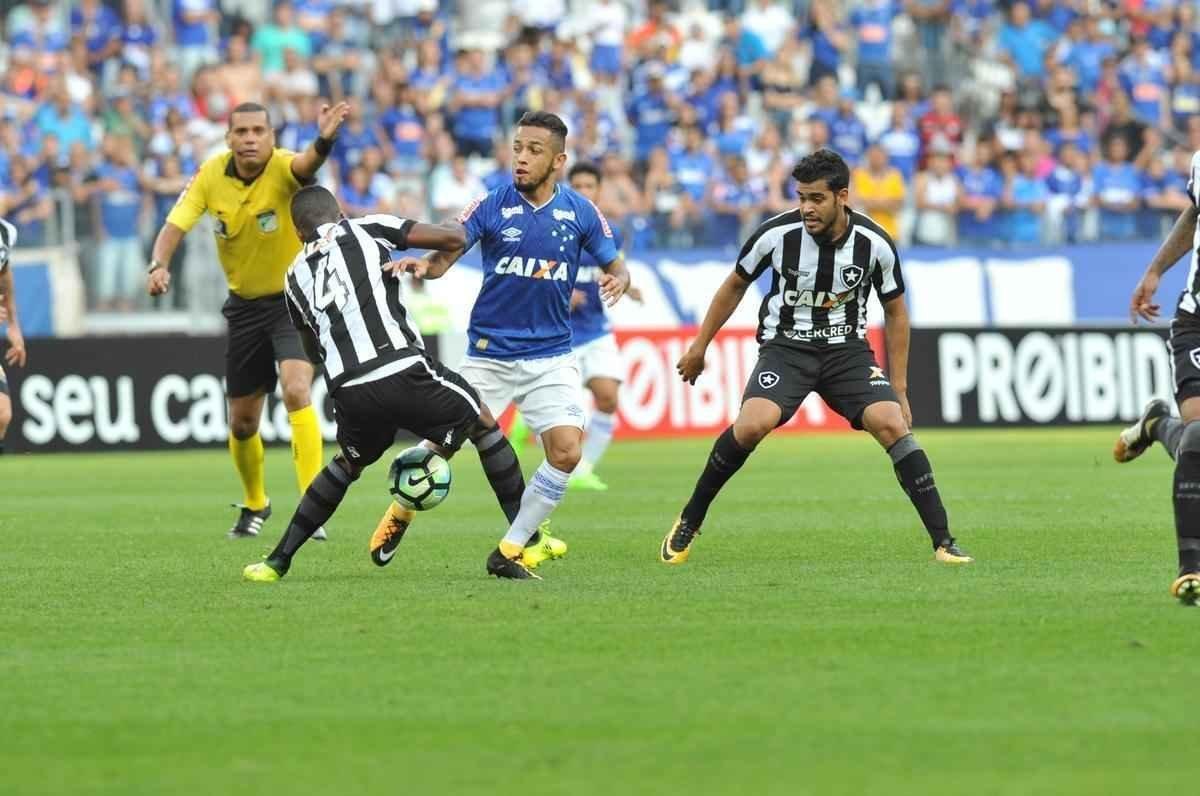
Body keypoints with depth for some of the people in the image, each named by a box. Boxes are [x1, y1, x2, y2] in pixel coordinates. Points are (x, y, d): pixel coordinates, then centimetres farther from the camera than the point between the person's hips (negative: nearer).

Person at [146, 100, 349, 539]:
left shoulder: (283, 168, -23)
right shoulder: (211, 175, -10)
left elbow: (305, 165, -46)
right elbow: (175, 226, -11)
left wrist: (323, 142, -70)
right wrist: (158, 265, -33)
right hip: (245, 303, 5)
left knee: (295, 390, -28)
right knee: (242, 422, 12)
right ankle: (254, 504, 38)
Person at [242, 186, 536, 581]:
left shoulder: (296, 276, 23)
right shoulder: (367, 229, 11)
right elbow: (454, 239, 3)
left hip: (349, 392, 4)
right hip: (404, 373, -4)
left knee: (349, 464, 33)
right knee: (483, 423, 21)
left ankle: (277, 562, 30)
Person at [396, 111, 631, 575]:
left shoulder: (580, 213, -1)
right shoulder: (492, 205, -6)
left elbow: (615, 267, 7)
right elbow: (443, 258, -8)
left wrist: (617, 280, -18)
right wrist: (422, 265, -32)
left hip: (551, 355, 1)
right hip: (489, 353, -1)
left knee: (566, 452, -13)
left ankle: (517, 544, 2)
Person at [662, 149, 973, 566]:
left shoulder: (875, 244, -13)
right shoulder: (777, 234, -15)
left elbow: (895, 313, 3)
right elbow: (735, 285, 5)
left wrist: (899, 390, 2)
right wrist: (699, 347, 11)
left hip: (847, 348, 1)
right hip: (785, 345, -1)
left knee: (892, 423, -21)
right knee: (752, 425, -27)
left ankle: (943, 542, -14)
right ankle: (689, 523, -7)